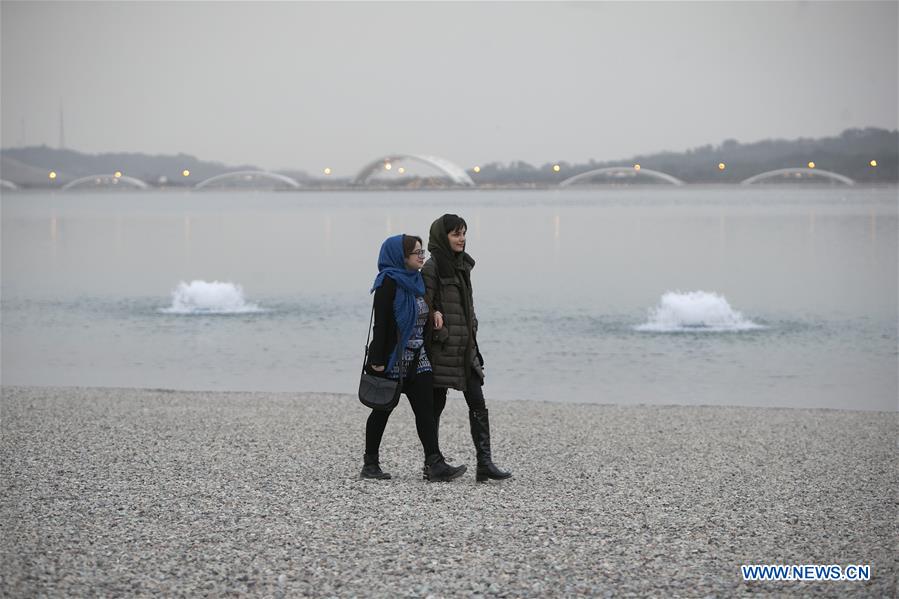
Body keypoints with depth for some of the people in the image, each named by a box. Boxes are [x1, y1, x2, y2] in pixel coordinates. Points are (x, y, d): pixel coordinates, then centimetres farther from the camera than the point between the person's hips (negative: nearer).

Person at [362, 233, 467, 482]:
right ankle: (370, 463, 15)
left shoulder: (416, 281, 12)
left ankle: (435, 464, -10)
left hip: (417, 359, 7)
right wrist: (377, 360, -21)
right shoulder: (388, 282, -12)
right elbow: (381, 323, -17)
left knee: (426, 408, -3)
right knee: (383, 409, 4)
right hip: (392, 359, -7)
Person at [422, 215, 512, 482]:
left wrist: (472, 335, 13)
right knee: (436, 404, 2)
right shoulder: (433, 268, -10)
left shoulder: (463, 265, 13)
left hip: (465, 347, 7)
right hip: (442, 347, -7)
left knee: (477, 404, 0)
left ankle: (485, 463, -3)